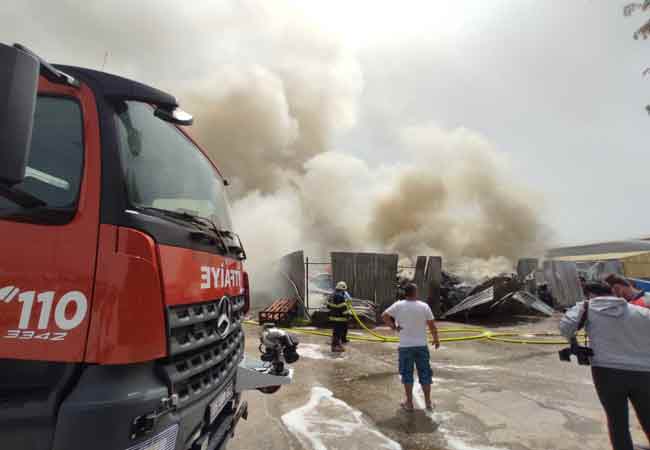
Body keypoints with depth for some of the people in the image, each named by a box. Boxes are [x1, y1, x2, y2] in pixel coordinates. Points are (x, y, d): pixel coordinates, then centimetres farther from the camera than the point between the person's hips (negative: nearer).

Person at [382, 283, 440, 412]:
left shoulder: (398, 305, -6)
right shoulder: (424, 306, -5)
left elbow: (384, 316, -13)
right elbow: (432, 326, -1)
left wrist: (393, 326, -1)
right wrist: (436, 339, 13)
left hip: (405, 346, -1)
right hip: (421, 345, 1)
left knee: (407, 374, 10)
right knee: (425, 374, 13)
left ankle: (409, 403, 16)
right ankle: (428, 403, 21)